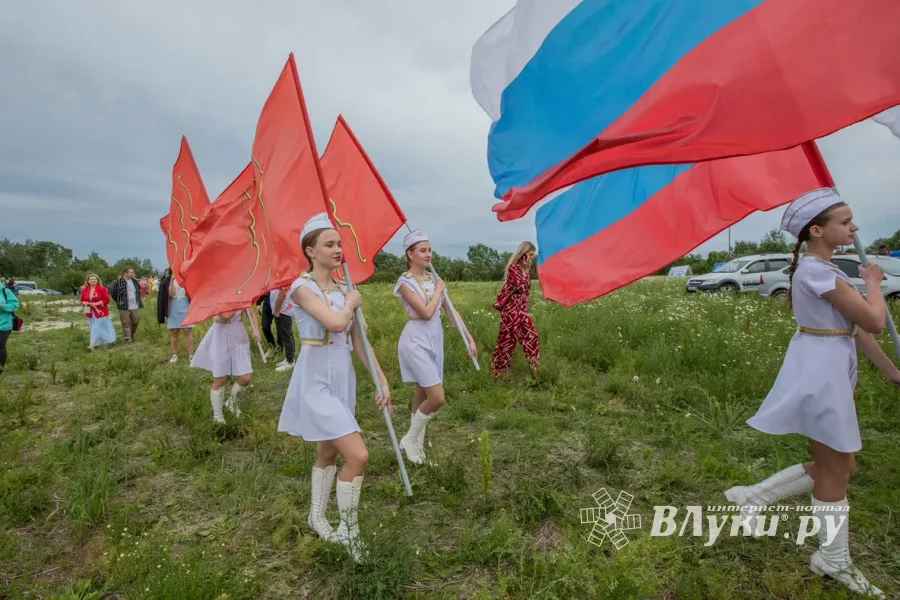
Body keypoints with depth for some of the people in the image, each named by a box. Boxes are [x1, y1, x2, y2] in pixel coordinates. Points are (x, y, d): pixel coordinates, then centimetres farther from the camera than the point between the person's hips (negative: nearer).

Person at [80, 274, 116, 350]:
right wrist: (85, 303, -9)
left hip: (100, 311, -4)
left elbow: (107, 300, -11)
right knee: (94, 328, 9)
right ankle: (96, 343, 18)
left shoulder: (102, 289, -9)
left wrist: (97, 303, -20)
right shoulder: (84, 290, 4)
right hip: (91, 312, 4)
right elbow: (82, 300, 14)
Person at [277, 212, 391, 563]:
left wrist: (382, 379, 5)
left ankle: (316, 515, 41)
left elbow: (358, 340, 9)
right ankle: (348, 531, 9)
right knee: (357, 454, -12)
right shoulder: (302, 287, -12)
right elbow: (335, 323, -28)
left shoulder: (342, 289, 8)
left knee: (328, 452, 20)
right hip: (316, 380, -7)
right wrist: (351, 302, -8)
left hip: (343, 377, 7)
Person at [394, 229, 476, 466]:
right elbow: (426, 312, -19)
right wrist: (438, 290, -6)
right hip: (416, 341, -7)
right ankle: (410, 439, 10)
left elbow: (450, 312, 10)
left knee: (422, 395, 13)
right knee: (437, 397, -12)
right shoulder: (405, 281, -11)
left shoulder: (433, 279, 9)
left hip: (435, 340, 7)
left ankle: (417, 444, 26)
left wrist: (469, 337, 6)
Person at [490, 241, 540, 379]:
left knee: (530, 334, 7)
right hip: (511, 307, -8)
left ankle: (535, 367, 18)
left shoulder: (526, 268, 10)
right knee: (508, 337, -1)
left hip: (522, 307, 8)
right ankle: (498, 371, 11)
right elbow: (521, 286, -22)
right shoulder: (513, 267, -14)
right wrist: (526, 270, -17)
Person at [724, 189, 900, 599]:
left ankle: (754, 495, 24)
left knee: (834, 466, 18)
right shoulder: (815, 271, -19)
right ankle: (834, 562, 23)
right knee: (836, 470, 5)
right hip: (821, 373, -10)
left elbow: (855, 326, 14)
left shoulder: (824, 269, 12)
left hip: (830, 372, 10)